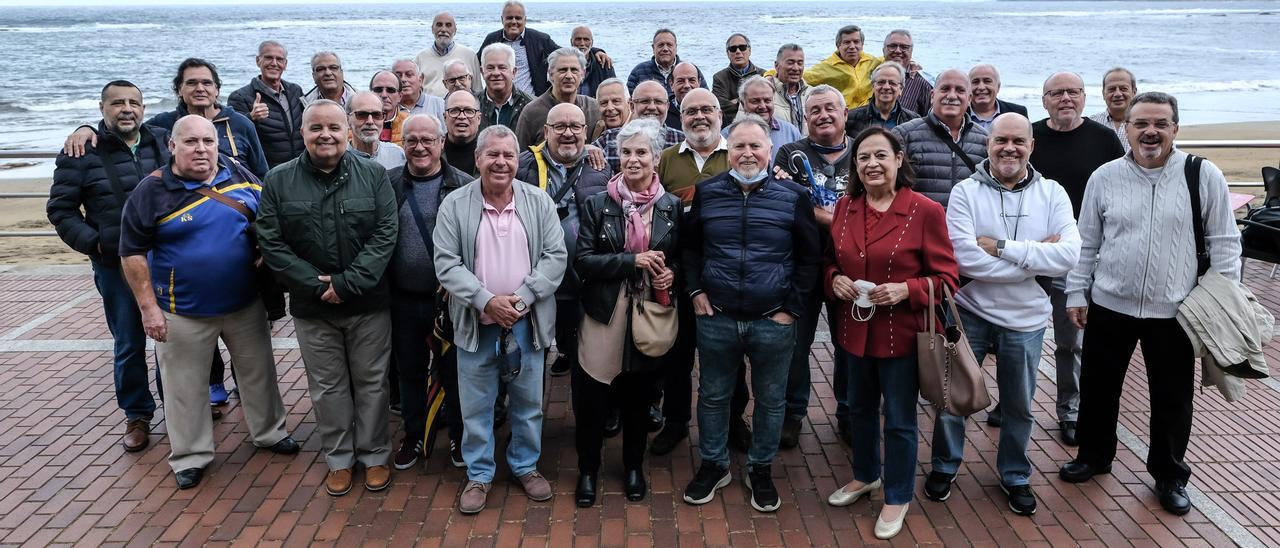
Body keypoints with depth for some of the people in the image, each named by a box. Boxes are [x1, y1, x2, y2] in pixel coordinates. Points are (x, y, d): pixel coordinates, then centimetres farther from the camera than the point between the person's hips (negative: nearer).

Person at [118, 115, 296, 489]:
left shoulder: (239, 175, -1)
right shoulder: (151, 191, -11)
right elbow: (133, 253, -8)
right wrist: (148, 307, -11)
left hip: (246, 304, 3)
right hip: (183, 313, -3)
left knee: (258, 371, 17)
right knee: (185, 385, 9)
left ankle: (270, 432, 38)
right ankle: (191, 456, 26)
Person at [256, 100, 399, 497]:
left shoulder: (373, 175, -3)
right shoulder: (279, 181, -1)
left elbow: (386, 234, -9)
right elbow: (271, 243, -4)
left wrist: (348, 283, -16)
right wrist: (315, 285, -13)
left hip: (369, 304, -1)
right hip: (312, 306, 1)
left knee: (371, 382, 9)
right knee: (327, 386, 12)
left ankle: (374, 456, 26)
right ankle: (339, 460, 27)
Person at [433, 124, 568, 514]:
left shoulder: (539, 202, -2)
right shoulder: (454, 205, -5)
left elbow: (555, 256, -4)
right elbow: (446, 263, -8)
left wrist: (523, 298, -15)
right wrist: (486, 300, -19)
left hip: (527, 322, 1)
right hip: (476, 322, -1)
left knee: (529, 402, 13)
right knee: (476, 405, 10)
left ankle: (526, 466, 32)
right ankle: (479, 474, 26)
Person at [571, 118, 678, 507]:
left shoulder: (671, 207, 3)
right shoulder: (598, 205, -3)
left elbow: (681, 258, 13)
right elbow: (583, 260, -10)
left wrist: (671, 274, -9)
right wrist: (632, 261, -20)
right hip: (606, 314, -1)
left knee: (638, 397, 14)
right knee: (592, 398, 3)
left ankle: (634, 467, 34)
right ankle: (588, 469, 24)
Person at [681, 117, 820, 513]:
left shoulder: (793, 196, -4)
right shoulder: (707, 192, 1)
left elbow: (809, 257, 1)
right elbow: (689, 246, 13)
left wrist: (793, 307, -4)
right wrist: (695, 291, 3)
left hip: (774, 321, -1)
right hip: (716, 317, 1)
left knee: (771, 400, 12)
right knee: (713, 396, 13)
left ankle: (761, 469, 30)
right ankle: (712, 465, 32)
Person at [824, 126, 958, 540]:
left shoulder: (926, 211, -13)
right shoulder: (844, 208, 1)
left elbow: (946, 278, -10)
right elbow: (830, 262, 13)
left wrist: (906, 289, -26)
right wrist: (835, 279, -9)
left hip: (901, 333, -5)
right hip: (854, 330, 5)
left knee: (899, 420, 9)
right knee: (859, 409, 22)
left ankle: (897, 497, 30)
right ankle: (866, 475, 46)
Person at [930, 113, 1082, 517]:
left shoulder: (1052, 194, -4)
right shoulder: (965, 192, -10)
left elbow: (1069, 256, -18)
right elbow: (965, 258, -23)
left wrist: (1001, 247, -22)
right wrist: (1035, 256, -19)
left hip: (1025, 319, 2)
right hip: (970, 312, -1)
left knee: (1019, 406, 18)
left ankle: (1015, 476, 40)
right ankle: (945, 466, 36)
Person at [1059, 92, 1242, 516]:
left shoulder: (1204, 176, -6)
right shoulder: (1105, 177, -1)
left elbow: (1224, 242, -1)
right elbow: (1086, 242, 5)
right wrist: (1076, 294, 4)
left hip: (1175, 311, -1)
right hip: (1109, 306, 1)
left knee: (1173, 399, 11)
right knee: (1098, 387, 14)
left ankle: (1170, 475, 31)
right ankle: (1094, 456, 36)